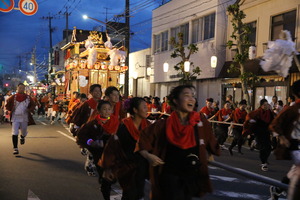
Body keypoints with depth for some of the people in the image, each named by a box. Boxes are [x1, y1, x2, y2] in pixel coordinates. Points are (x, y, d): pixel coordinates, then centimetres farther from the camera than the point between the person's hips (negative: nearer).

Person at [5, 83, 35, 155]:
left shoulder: (28, 97, 1)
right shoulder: (13, 97, -2)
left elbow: (33, 105, 11)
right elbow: (7, 104, 8)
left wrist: (29, 110, -7)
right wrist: (11, 109, -6)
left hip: (24, 117, 2)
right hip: (15, 117, -2)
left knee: (24, 132, 16)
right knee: (15, 133, -10)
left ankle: (22, 137, 54)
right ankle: (15, 148, -5)